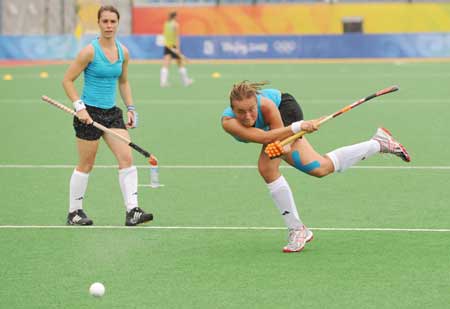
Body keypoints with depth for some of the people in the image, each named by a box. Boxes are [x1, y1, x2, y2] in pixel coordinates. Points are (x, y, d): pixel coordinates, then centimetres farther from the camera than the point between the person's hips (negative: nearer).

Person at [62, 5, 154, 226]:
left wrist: (130, 108, 10)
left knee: (126, 158, -7)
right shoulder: (90, 51, -12)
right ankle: (74, 212, 17)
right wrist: (79, 107, -16)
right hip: (89, 113, -5)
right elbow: (67, 80, -8)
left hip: (112, 112, 5)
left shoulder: (123, 52, 5)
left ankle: (132, 212, -9)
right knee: (86, 165, 3)